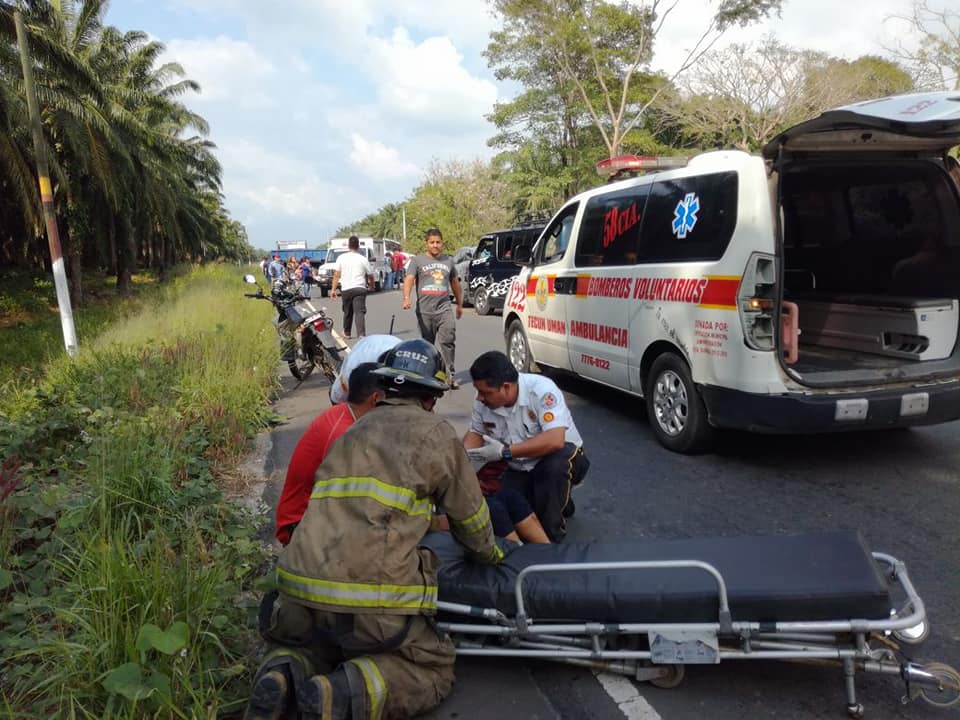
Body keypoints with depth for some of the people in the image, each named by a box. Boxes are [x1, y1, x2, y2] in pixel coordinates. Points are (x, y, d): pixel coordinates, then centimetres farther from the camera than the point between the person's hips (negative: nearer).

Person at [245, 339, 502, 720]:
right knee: (434, 669, 15)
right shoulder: (437, 433, 4)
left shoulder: (353, 432, 20)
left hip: (300, 588, 6)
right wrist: (490, 553, 34)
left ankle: (282, 676, 0)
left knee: (315, 644, 33)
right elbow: (469, 514, 13)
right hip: (373, 597, -5)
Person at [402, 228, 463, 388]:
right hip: (424, 311, -1)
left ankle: (450, 375, -11)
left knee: (448, 340, -14)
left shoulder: (449, 261, 15)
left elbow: (455, 283, 26)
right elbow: (409, 280, -9)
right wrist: (406, 298, -27)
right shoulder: (417, 261, 5)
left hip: (444, 309, 1)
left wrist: (459, 304, 28)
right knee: (428, 344, 7)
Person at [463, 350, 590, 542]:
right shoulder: (483, 402, -12)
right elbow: (475, 433, 6)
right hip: (519, 469, 6)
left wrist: (504, 452, -38)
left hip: (564, 457, -5)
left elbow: (555, 440, -40)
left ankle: (550, 535, -15)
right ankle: (557, 502, 16)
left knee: (556, 463, -38)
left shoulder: (541, 389, -30)